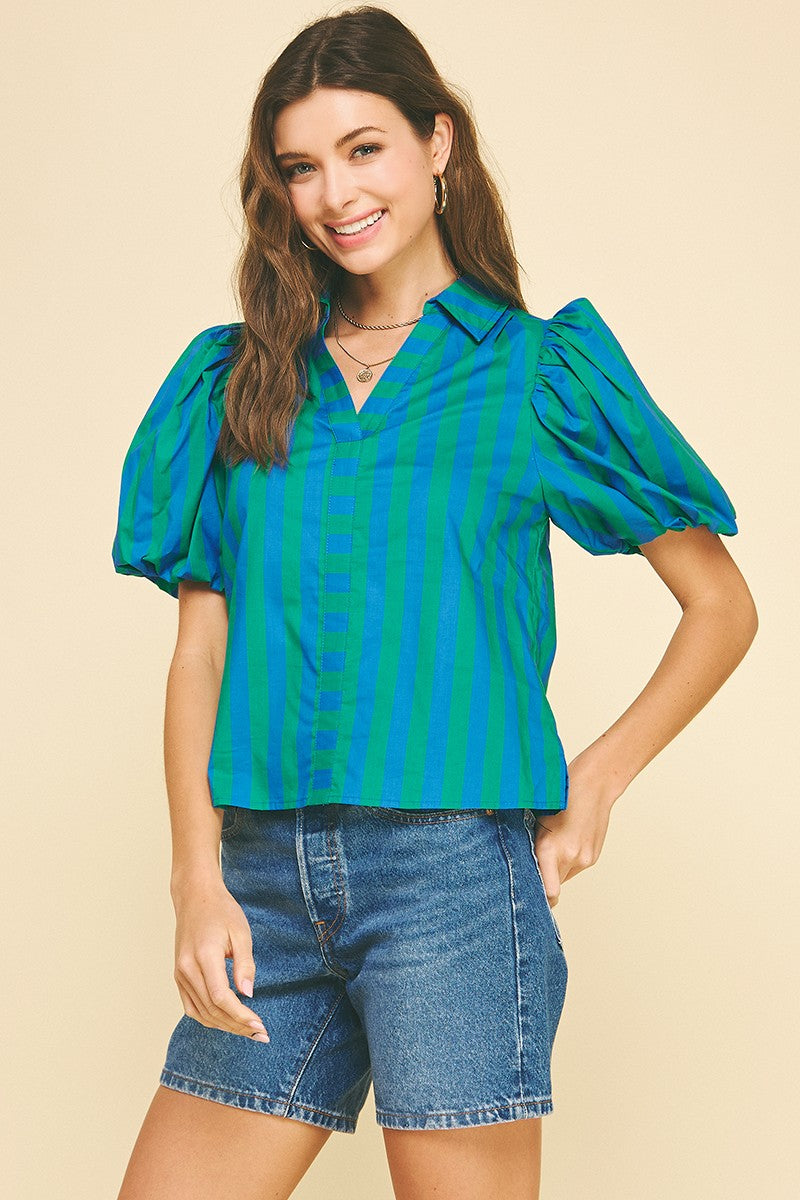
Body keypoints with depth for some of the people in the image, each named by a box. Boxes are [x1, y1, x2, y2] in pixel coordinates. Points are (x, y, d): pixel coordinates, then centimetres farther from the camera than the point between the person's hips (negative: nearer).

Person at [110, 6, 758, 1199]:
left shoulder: (542, 367, 6)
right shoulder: (232, 379, 14)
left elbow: (722, 606, 10)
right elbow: (200, 649, 9)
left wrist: (597, 778, -1)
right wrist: (198, 878, -1)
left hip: (453, 863, -3)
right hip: (267, 877, 3)